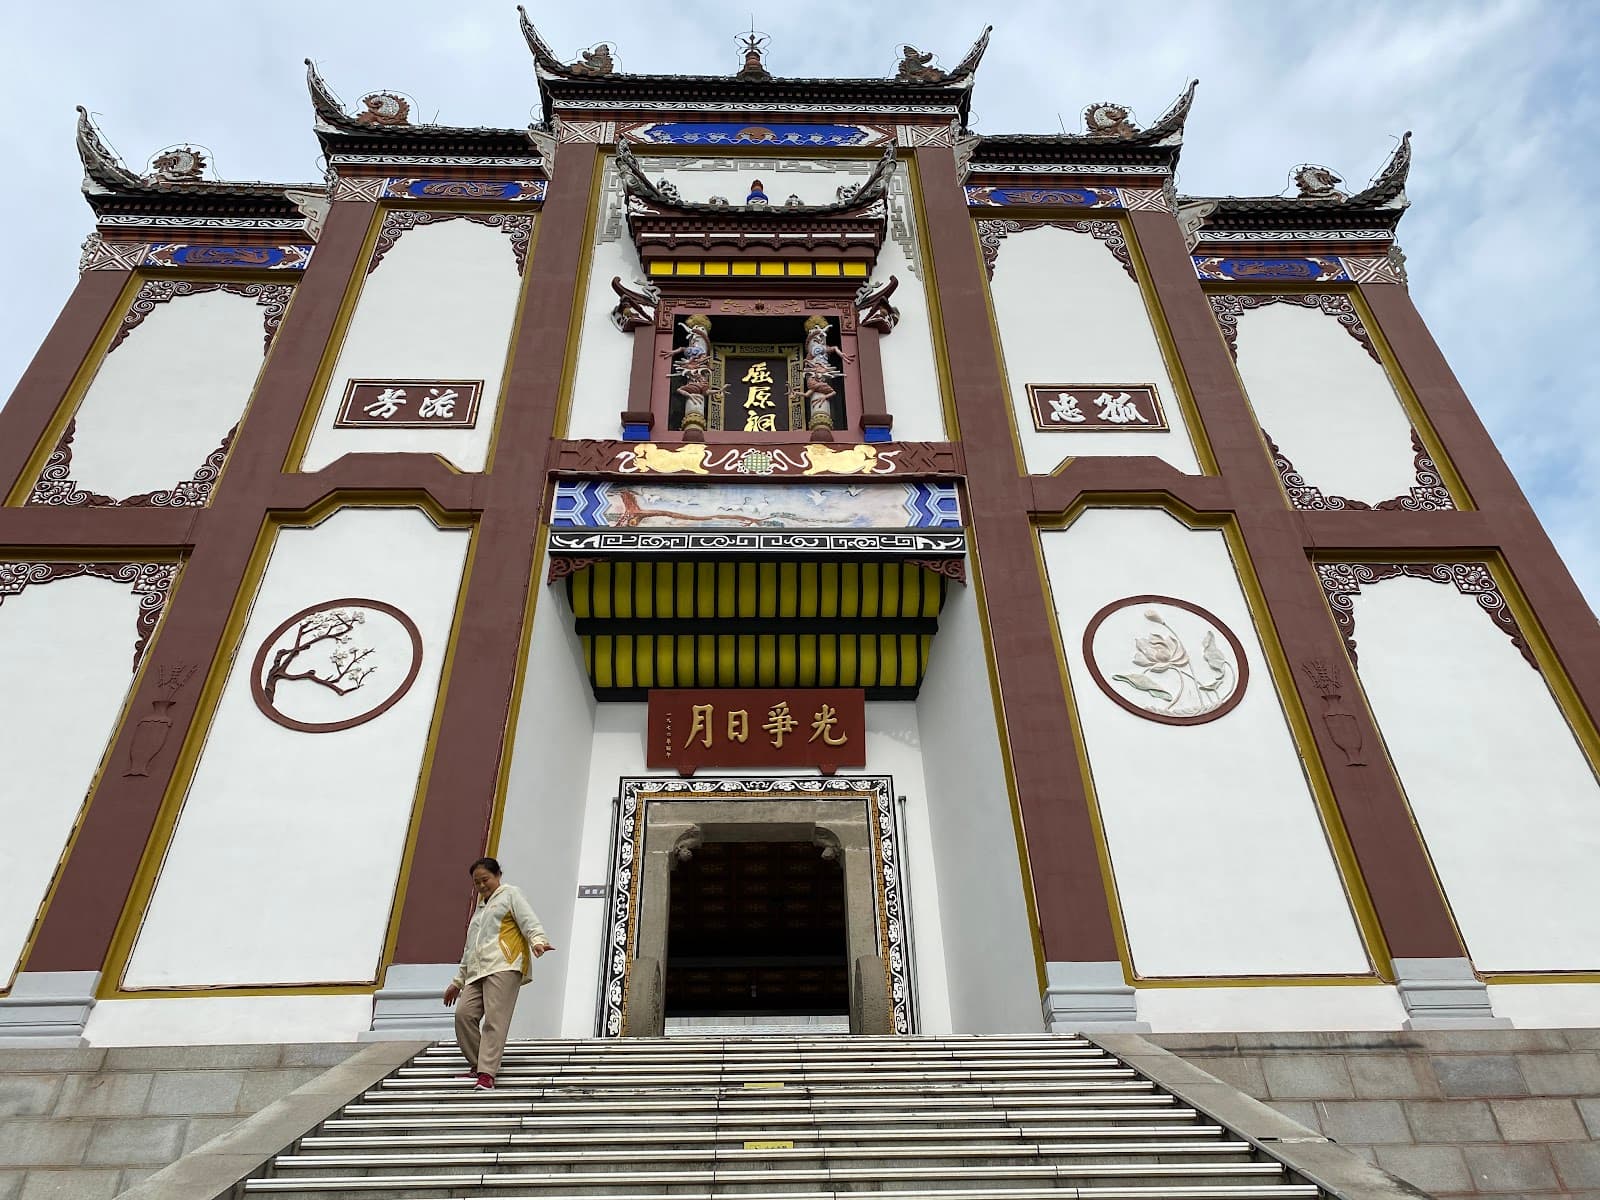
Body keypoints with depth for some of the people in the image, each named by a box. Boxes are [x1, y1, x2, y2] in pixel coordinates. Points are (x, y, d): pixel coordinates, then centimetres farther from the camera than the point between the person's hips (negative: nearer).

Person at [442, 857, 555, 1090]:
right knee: (464, 1014, -11)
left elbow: (528, 920, -3)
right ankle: (478, 1064, 2)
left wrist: (537, 940, -23)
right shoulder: (480, 909, 34)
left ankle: (487, 1074, -17)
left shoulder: (510, 894, 13)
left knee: (495, 1020, -15)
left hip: (503, 966, -7)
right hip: (476, 972, 7)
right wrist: (457, 981, 37)